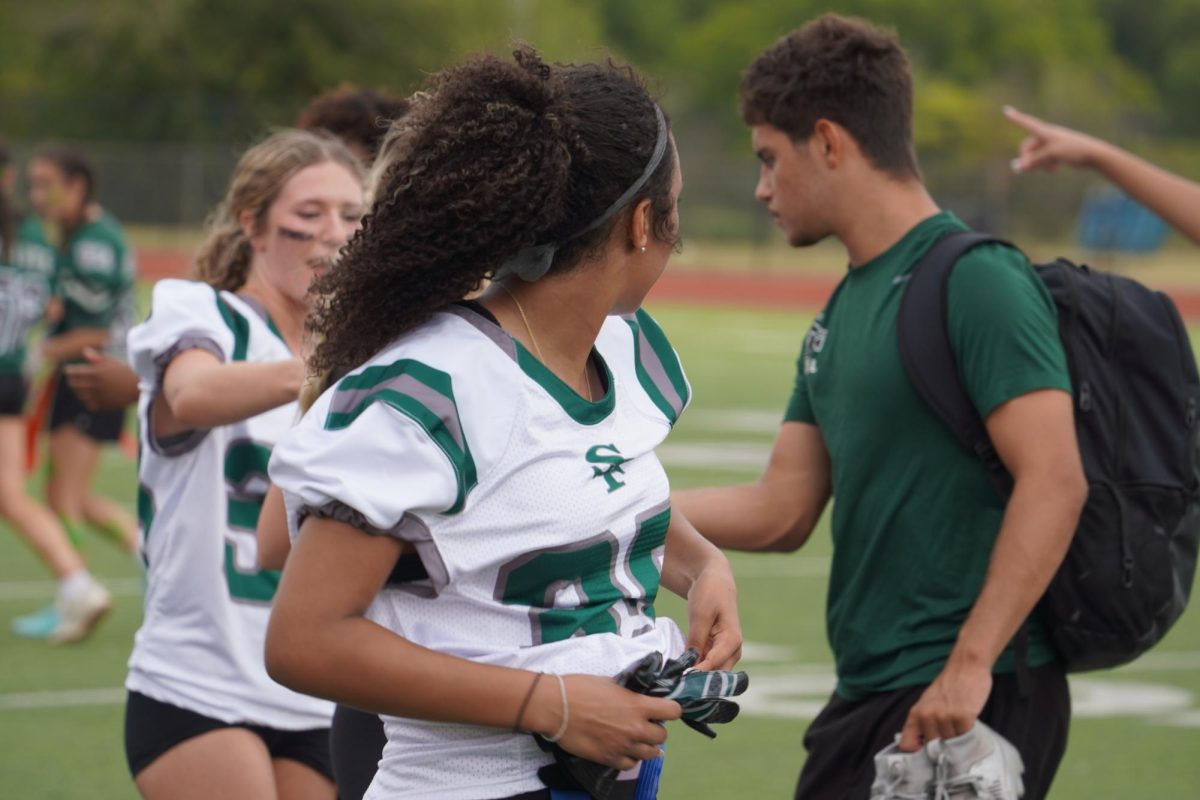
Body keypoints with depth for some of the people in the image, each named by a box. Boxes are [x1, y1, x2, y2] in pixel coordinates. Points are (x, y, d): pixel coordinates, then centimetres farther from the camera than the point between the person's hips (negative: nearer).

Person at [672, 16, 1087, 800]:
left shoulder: (975, 280, -13)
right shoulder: (841, 313, 15)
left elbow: (1054, 481, -21)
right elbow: (781, 512, 17)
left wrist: (969, 664, -25)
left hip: (971, 702, -9)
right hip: (869, 699, 9)